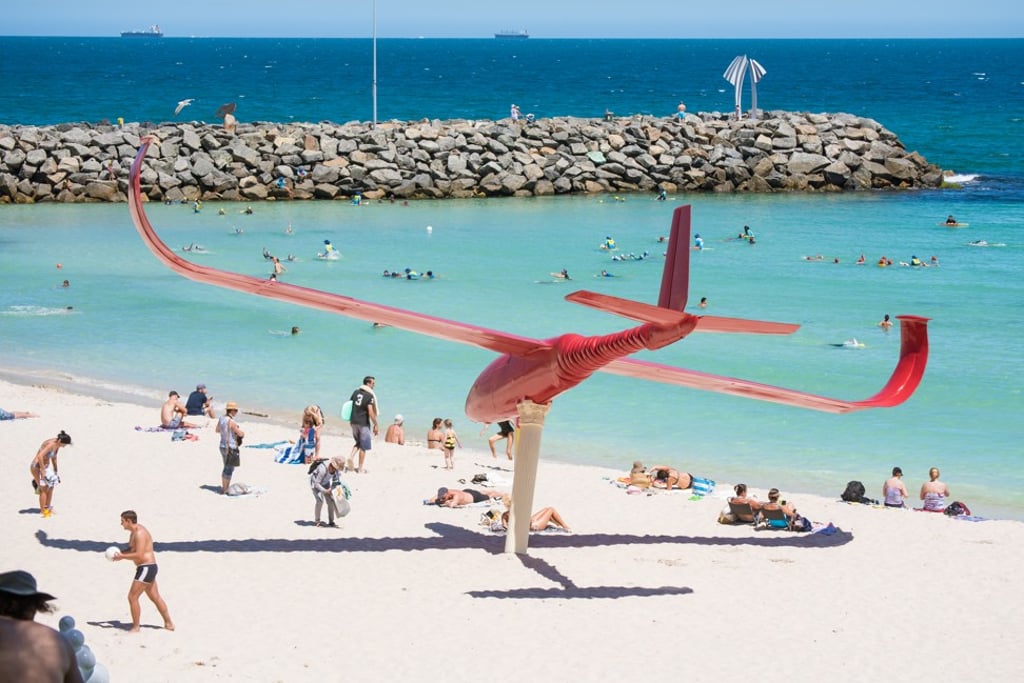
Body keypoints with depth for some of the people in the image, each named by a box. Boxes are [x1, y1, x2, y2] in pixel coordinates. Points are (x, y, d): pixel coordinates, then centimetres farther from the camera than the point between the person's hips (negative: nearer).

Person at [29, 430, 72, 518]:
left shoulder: (57, 445, 2)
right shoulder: (50, 444, -26)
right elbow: (40, 456, -34)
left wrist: (55, 471, 23)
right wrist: (43, 471, -31)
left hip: (46, 466, 9)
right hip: (37, 467, -9)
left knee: (50, 488, 11)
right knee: (44, 490, -8)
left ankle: (48, 508, 22)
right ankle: (43, 511, -3)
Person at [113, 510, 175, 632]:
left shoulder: (139, 533, -19)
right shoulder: (135, 532, 13)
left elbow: (139, 555, -26)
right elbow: (132, 550, 21)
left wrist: (122, 557, -17)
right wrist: (121, 554, 3)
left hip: (146, 568, -11)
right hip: (148, 568, 11)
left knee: (132, 597, -7)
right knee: (155, 597, 18)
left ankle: (135, 627, 0)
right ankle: (169, 624, 26)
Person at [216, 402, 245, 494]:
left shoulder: (221, 419, 3)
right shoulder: (231, 421, -21)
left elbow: (217, 430, 20)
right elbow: (240, 434, -17)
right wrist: (243, 433, 5)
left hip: (222, 446, 9)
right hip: (231, 448, -9)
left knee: (226, 468, 21)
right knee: (229, 469, 1)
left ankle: (224, 487, 30)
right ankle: (225, 490, 6)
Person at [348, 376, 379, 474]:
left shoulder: (356, 392, 6)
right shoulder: (369, 396, -14)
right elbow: (371, 412, -20)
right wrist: (375, 425, -13)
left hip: (354, 422, 6)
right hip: (363, 423, -6)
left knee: (358, 442, 24)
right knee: (363, 447, 5)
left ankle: (351, 456, -2)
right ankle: (361, 469, 10)